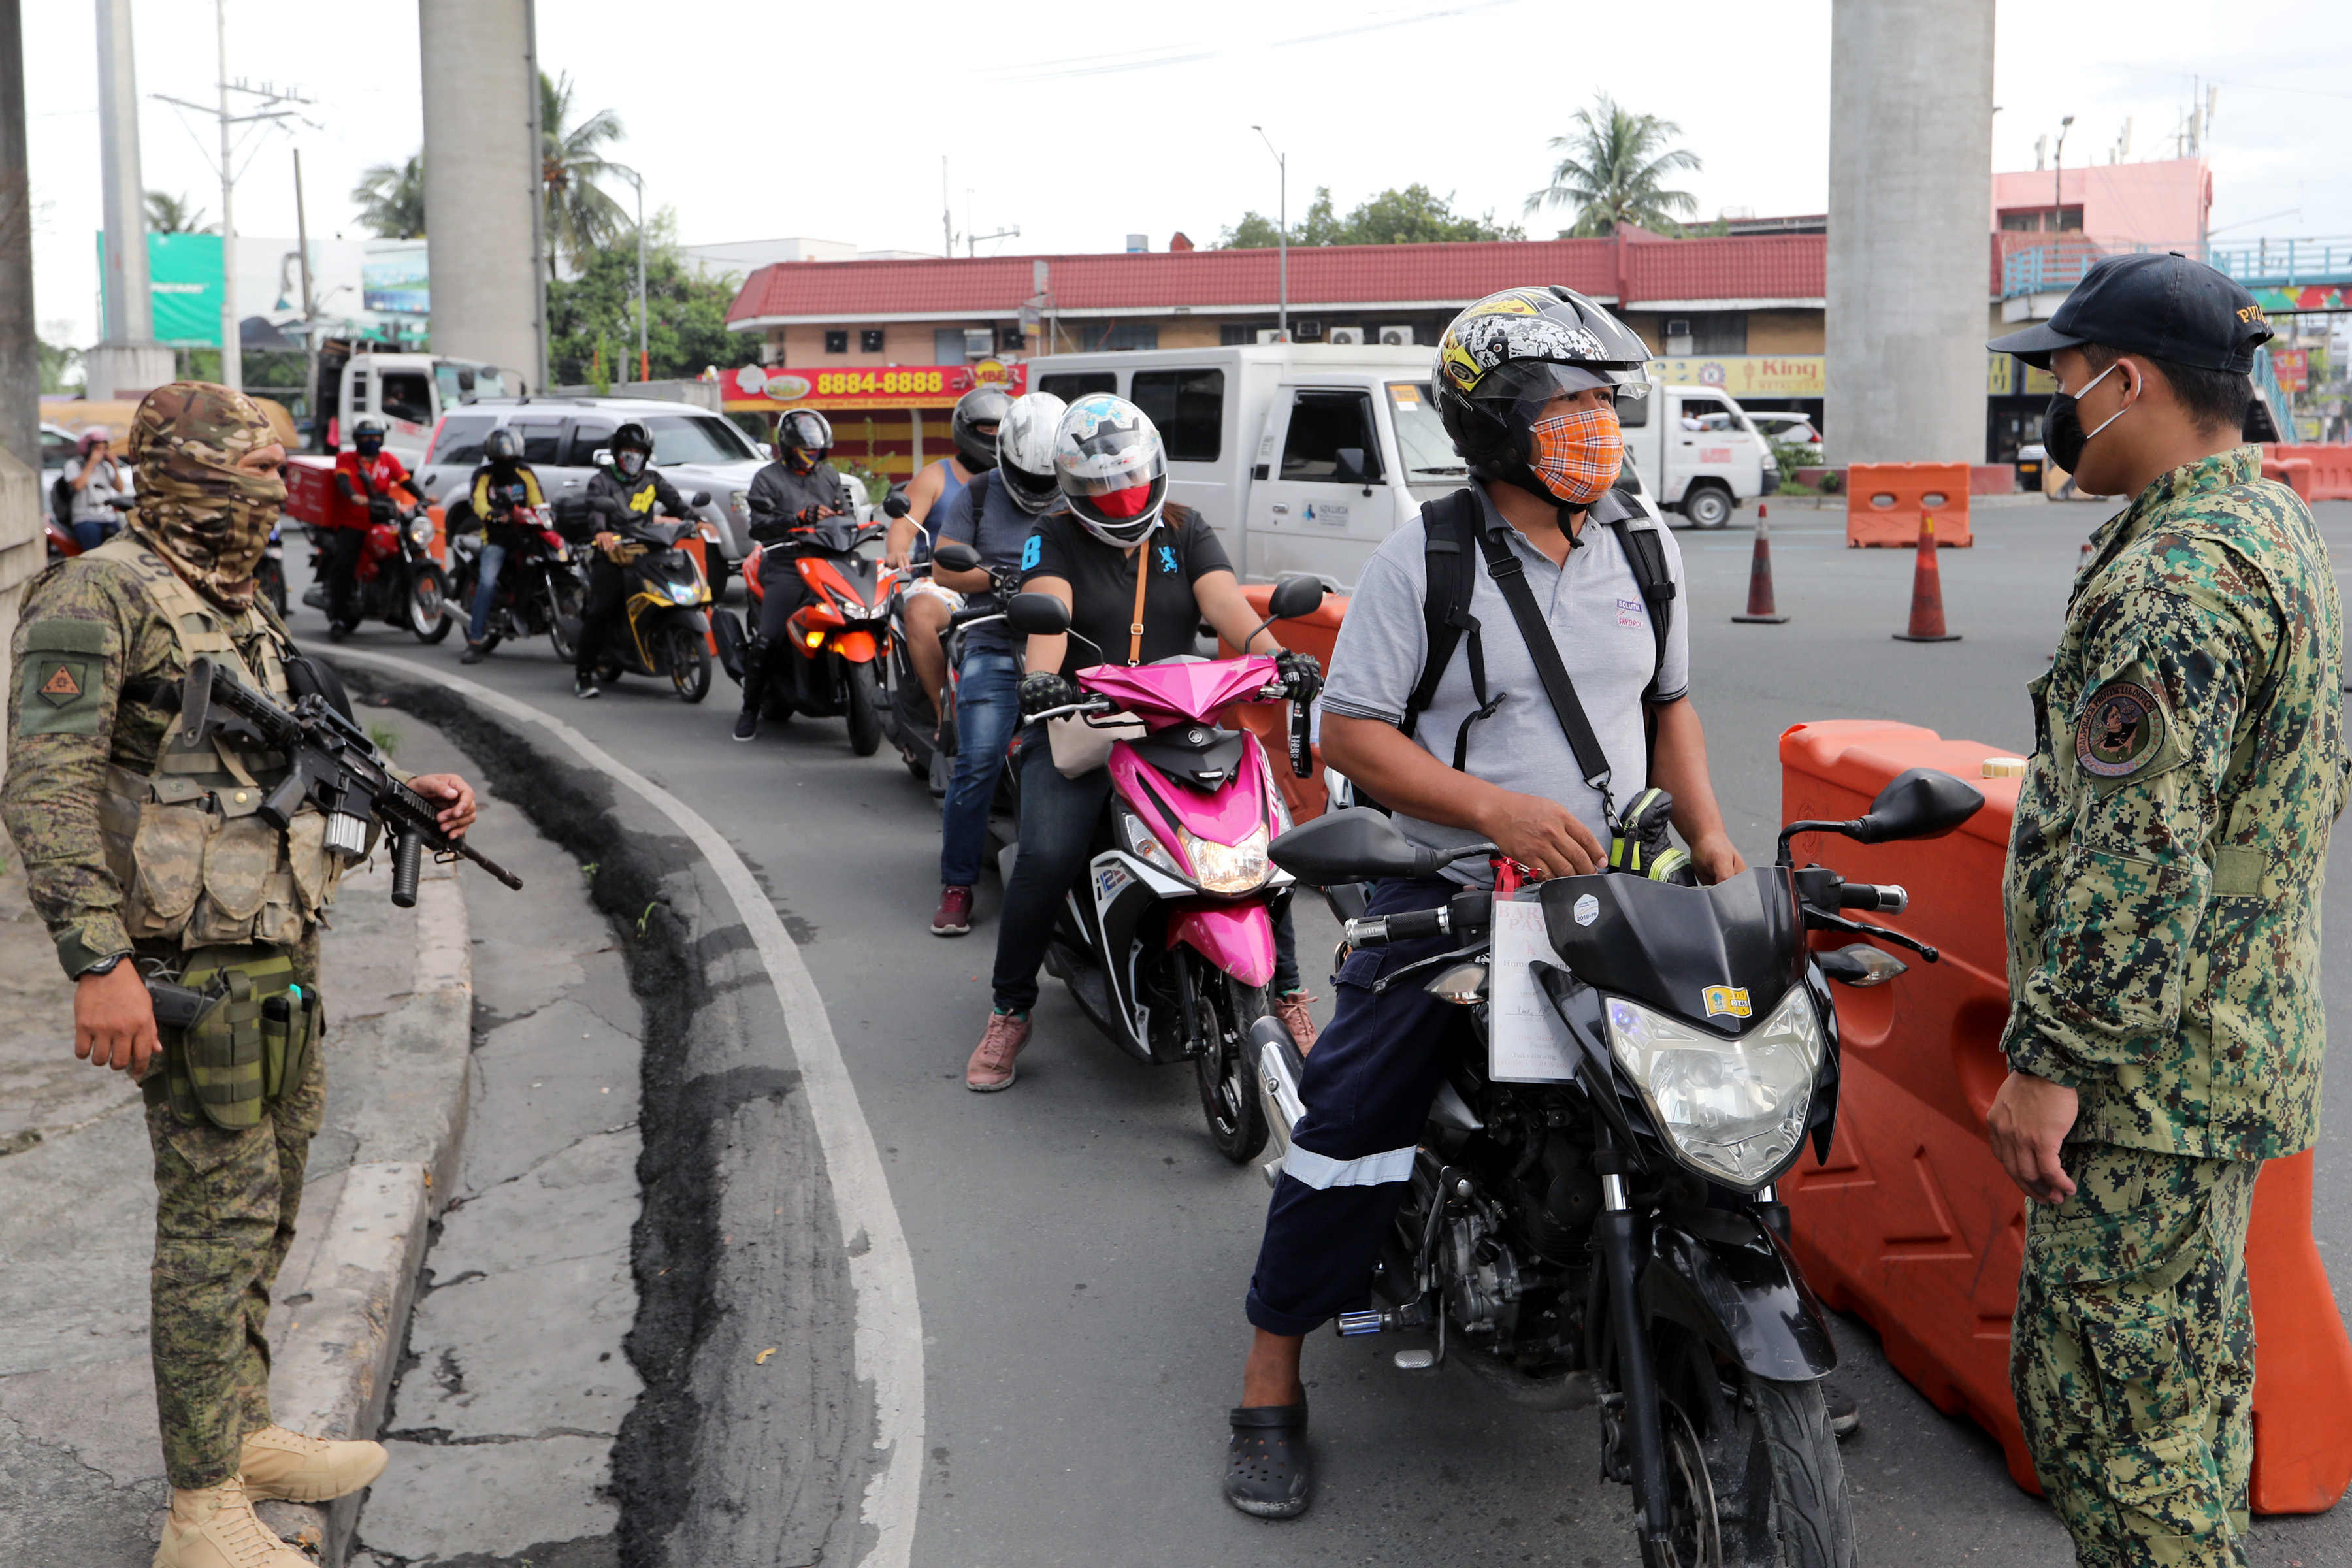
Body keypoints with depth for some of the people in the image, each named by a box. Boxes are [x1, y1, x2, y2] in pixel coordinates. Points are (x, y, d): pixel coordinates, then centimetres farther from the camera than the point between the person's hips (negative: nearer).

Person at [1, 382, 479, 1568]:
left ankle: (244, 1435, 32)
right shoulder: (99, 595, -13)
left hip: (280, 957, 9)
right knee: (218, 1217, -4)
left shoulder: (238, 603, 15)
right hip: (193, 969, -9)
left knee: (265, 1207, 17)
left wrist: (404, 794, 9)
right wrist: (99, 961, -26)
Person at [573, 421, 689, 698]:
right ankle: (583, 672, -10)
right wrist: (601, 531, -32)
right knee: (600, 610, -15)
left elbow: (675, 502, 9)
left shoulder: (652, 480, 22)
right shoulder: (601, 481, 10)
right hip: (612, 551, -4)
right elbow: (596, 507, -10)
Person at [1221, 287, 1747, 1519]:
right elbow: (1350, 729, -10)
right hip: (1449, 895, -4)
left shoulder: (1642, 550, 9)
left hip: (1614, 891, 5)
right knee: (1352, 1119, -8)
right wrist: (1498, 813, -21)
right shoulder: (1429, 556, -7)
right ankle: (1271, 1381, 7)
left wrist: (1707, 834, 4)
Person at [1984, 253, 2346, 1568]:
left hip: (2151, 1068, -11)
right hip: (2246, 1048, 11)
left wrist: (2050, 1060, -22)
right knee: (2193, 1371, 21)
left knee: (2098, 1392, -3)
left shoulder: (2180, 573, -22)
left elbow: (2137, 855, -27)